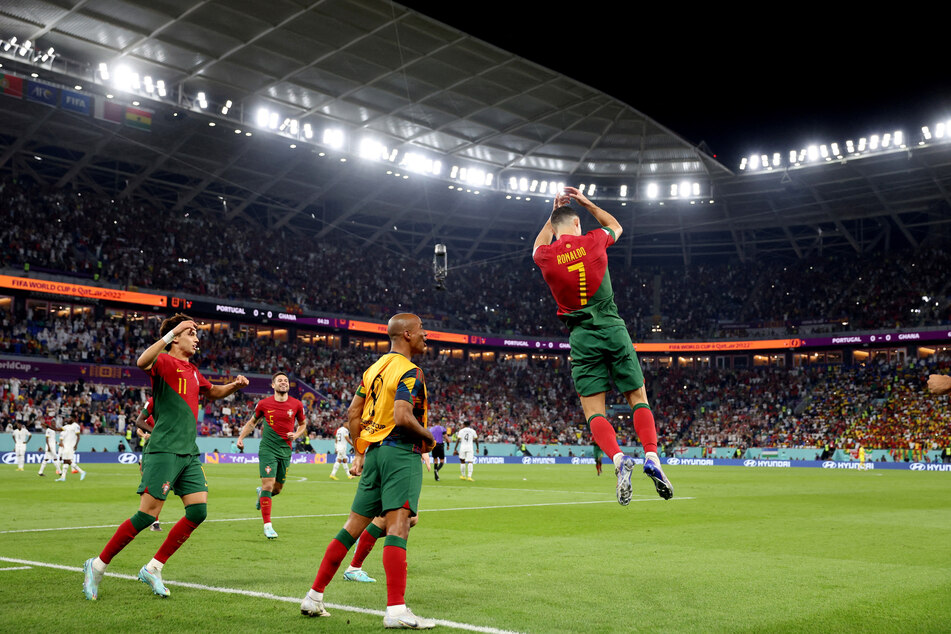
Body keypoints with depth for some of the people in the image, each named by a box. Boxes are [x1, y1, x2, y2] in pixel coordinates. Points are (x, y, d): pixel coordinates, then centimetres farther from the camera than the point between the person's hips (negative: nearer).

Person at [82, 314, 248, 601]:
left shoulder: (193, 372, 20)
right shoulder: (164, 361, -4)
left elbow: (212, 392, 39)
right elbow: (142, 362, -29)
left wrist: (233, 386, 19)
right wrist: (171, 333, -31)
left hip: (189, 453, 8)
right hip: (164, 450, -8)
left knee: (198, 511, -2)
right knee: (147, 514, -10)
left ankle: (153, 569, 9)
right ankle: (97, 565, 7)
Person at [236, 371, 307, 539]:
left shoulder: (297, 404, 1)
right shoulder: (263, 404, -2)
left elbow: (302, 424, 17)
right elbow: (252, 422, 14)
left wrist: (296, 435, -3)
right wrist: (241, 437, 2)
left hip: (285, 450, 3)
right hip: (267, 449, -3)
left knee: (278, 488, 10)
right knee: (268, 484, -13)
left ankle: (261, 493, 47)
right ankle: (267, 525, -6)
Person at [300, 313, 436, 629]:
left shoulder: (375, 368, 16)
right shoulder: (410, 371, -10)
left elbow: (353, 413, 17)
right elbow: (402, 417, -23)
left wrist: (359, 455, 20)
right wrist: (428, 438, -6)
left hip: (374, 451, 8)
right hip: (401, 452, -8)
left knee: (353, 526, 13)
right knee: (397, 528, -12)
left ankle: (314, 596, 18)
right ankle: (396, 610, -15)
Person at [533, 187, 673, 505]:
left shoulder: (546, 256, 0)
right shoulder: (593, 242, 0)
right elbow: (615, 226, 26)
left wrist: (553, 214, 33)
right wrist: (586, 203, 29)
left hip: (581, 337, 0)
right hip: (613, 329, 0)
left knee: (594, 412, 0)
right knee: (638, 399, 8)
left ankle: (619, 459, -25)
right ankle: (652, 457, -10)